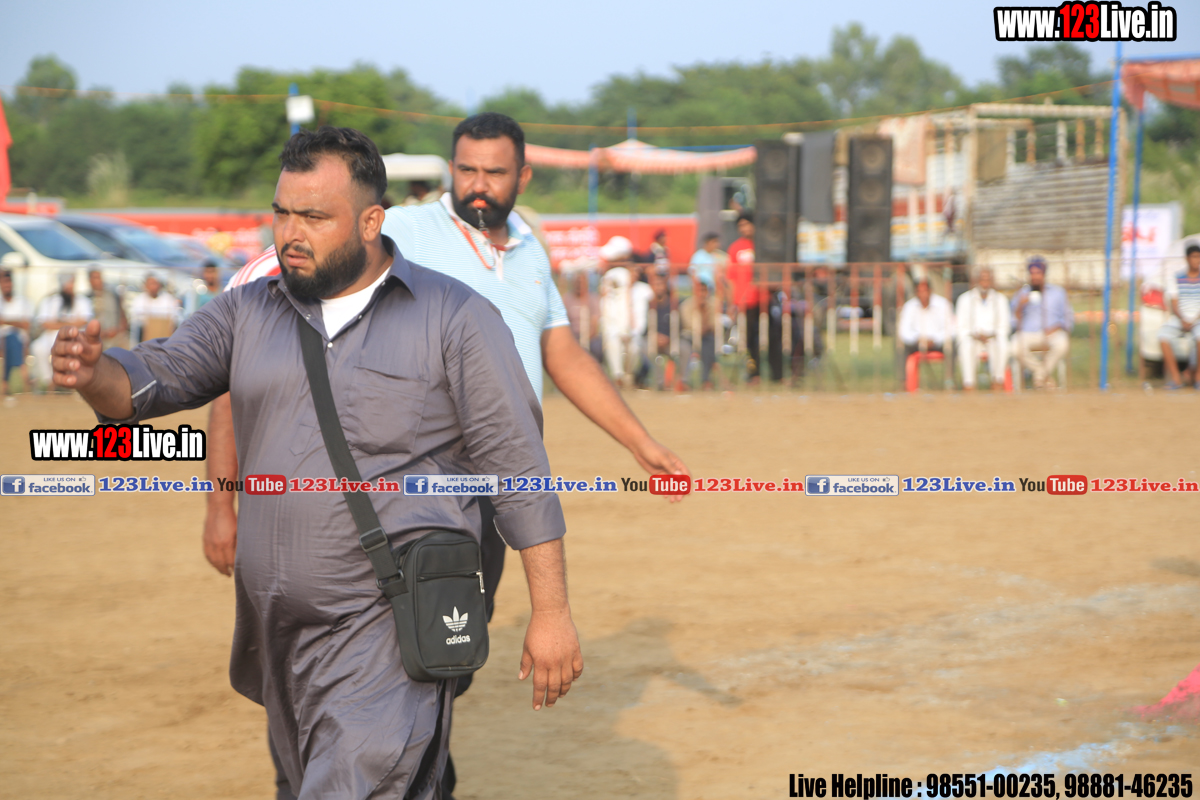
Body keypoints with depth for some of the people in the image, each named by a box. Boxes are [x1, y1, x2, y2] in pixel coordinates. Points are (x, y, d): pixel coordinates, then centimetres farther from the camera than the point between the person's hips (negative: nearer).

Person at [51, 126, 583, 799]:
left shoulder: (455, 319, -3)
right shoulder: (248, 313, 11)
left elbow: (518, 468, -4)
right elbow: (151, 380, 1)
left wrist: (552, 612, -7)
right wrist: (92, 372, -24)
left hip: (392, 631, -6)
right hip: (278, 634, 6)